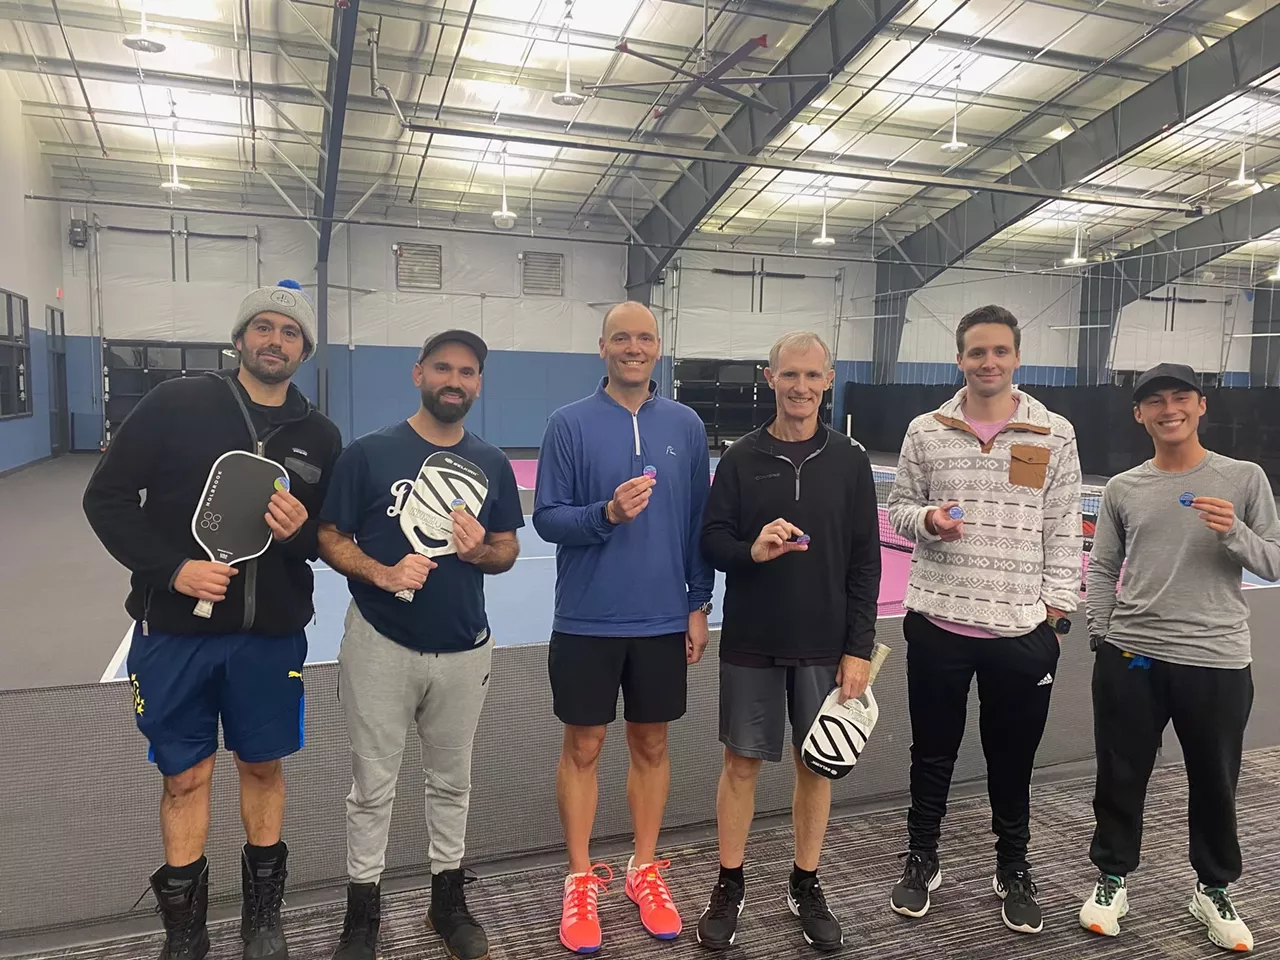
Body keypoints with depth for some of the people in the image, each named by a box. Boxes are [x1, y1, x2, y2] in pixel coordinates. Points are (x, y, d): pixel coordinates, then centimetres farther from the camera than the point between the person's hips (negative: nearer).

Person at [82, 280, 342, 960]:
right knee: (185, 776, 10)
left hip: (272, 636, 2)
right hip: (175, 630, -2)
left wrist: (303, 529, -14)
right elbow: (106, 497, -3)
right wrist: (172, 567, -14)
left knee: (263, 768, 14)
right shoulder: (176, 404, -4)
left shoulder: (320, 437, 3)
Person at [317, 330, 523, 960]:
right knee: (373, 786, 11)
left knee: (451, 781, 17)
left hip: (464, 650, 3)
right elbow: (330, 539, -5)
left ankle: (448, 900, 36)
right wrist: (381, 573, -22)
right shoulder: (368, 453, -7)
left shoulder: (492, 464, 3)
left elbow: (508, 549, 8)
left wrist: (481, 552, -15)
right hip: (381, 646, -3)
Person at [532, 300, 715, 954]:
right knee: (583, 747, 9)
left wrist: (699, 605, 4)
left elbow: (699, 523, 6)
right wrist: (606, 513, -24)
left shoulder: (686, 426, 2)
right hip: (587, 621, -2)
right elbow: (545, 518, -7)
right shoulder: (569, 424, -5)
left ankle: (645, 870, 32)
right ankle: (581, 880, 27)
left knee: (651, 745, 14)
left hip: (663, 620, 2)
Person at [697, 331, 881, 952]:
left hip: (824, 645, 1)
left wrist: (859, 648, -4)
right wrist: (750, 551, -22)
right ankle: (729, 886, 28)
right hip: (750, 643, 0)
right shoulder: (740, 458, -1)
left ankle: (805, 886, 32)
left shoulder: (849, 460, 0)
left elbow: (866, 562, 0)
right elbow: (711, 541, -1)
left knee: (816, 765, 12)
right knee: (741, 762, 10)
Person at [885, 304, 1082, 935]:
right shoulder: (926, 431, 1)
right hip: (938, 623, 0)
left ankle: (1014, 870, 36)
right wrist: (926, 519, -15)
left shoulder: (1055, 434, 0)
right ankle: (922, 860, 34)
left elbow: (1063, 529, 2)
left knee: (1012, 758, 15)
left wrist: (1056, 608, -2)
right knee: (933, 751, 14)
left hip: (1023, 628, 0)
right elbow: (899, 507, 7)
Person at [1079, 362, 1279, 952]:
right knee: (1120, 776, 11)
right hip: (1130, 659, 1)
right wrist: (1101, 637, 0)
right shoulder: (1122, 489, 4)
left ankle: (1213, 890, 37)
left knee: (1215, 784, 15)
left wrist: (1233, 532, -17)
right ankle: (1113, 878, 31)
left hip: (1217, 661, -1)